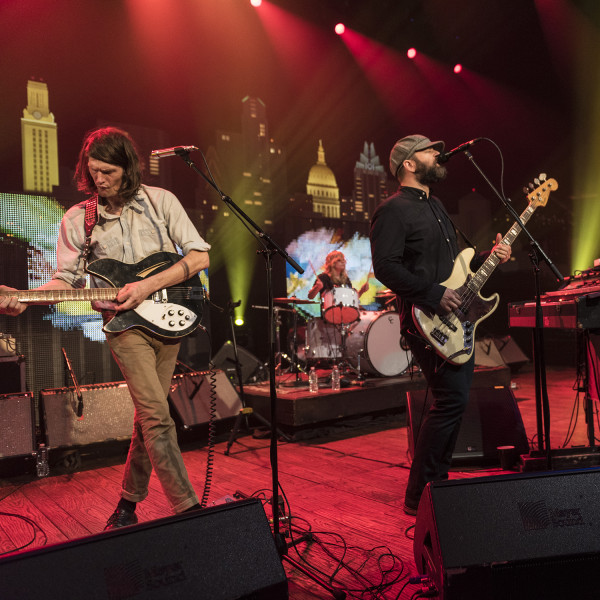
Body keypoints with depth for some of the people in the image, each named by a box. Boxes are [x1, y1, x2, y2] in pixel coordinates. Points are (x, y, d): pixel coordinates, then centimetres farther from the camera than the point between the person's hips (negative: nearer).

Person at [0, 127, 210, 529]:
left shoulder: (160, 201, 1)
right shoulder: (77, 220, 4)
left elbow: (200, 255, -5)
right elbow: (66, 278, 5)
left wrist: (149, 285, -15)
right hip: (124, 325, -1)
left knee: (148, 415, 7)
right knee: (157, 416, -13)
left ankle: (129, 502, 26)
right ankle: (189, 510, -7)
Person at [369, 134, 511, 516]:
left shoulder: (436, 206, 22)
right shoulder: (394, 210, -9)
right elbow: (386, 267, -21)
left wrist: (488, 258, 10)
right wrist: (435, 295, -21)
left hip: (457, 317, 10)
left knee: (456, 399, 12)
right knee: (452, 399, -12)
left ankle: (438, 481, 26)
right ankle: (420, 496, 1)